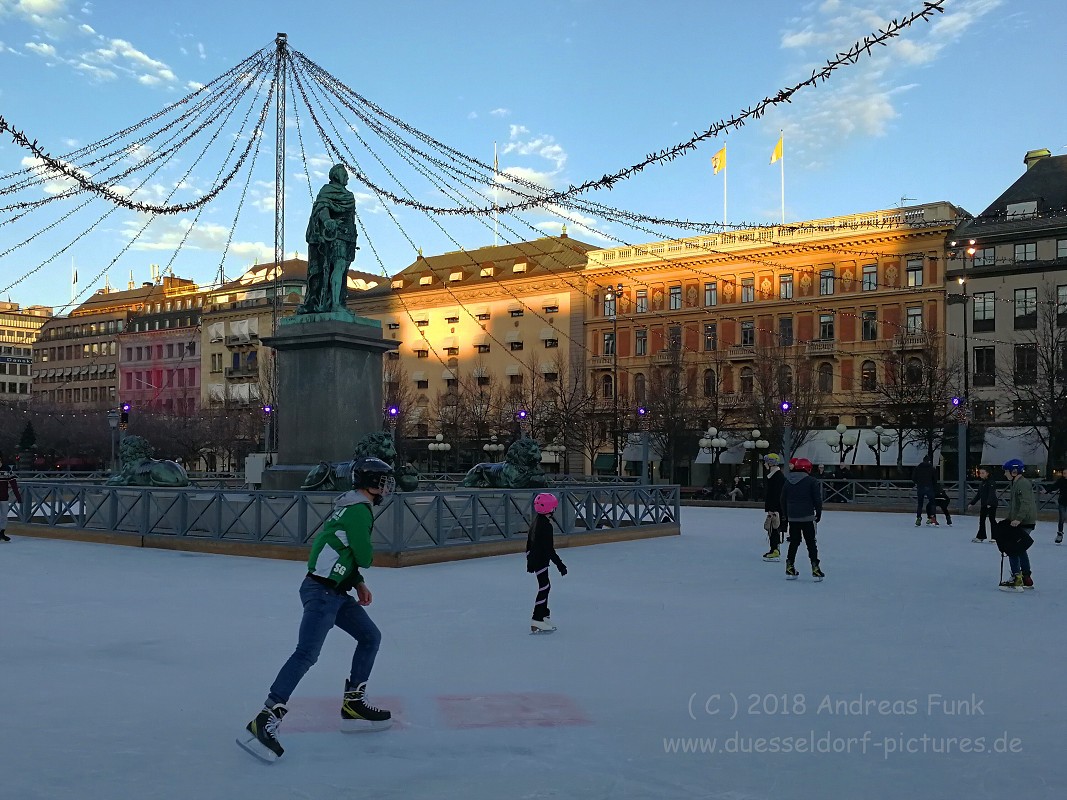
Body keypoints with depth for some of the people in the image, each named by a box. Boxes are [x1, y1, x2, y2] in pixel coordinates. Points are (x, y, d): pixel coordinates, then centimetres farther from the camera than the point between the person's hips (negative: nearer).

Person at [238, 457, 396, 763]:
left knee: (371, 637, 14)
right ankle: (264, 723, -20)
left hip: (336, 591, 11)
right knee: (307, 654, -18)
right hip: (321, 591, -11)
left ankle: (353, 705, 18)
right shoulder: (359, 510, -15)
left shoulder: (352, 506, 17)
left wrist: (359, 584, 19)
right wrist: (367, 551, 10)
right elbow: (365, 558, -13)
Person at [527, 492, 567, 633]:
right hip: (541, 562, -10)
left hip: (535, 560, 10)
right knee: (544, 588, -6)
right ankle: (537, 621, -5)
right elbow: (549, 549, -24)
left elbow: (529, 541, 17)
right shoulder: (546, 526, -23)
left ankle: (544, 615, 29)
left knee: (546, 586, 19)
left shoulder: (536, 522, 7)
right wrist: (560, 564, -18)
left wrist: (529, 560, 28)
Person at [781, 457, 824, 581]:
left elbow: (783, 501, 12)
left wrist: (786, 515, 22)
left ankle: (789, 568, 11)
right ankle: (815, 568, -2)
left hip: (792, 517, 4)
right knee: (811, 543, 1)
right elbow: (817, 499, -6)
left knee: (794, 542, 12)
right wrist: (818, 513, 8)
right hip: (807, 517, -4)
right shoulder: (811, 481, -8)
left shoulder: (787, 482, 6)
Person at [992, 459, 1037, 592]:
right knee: (1020, 549, 18)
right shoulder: (1015, 484, 16)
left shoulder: (1023, 484, -17)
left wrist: (1018, 519, -34)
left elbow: (1026, 503, -27)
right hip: (1017, 522, 11)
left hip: (1024, 523, -11)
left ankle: (1016, 580, -11)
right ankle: (1027, 579, 28)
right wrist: (1007, 517, 17)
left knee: (1012, 549, -11)